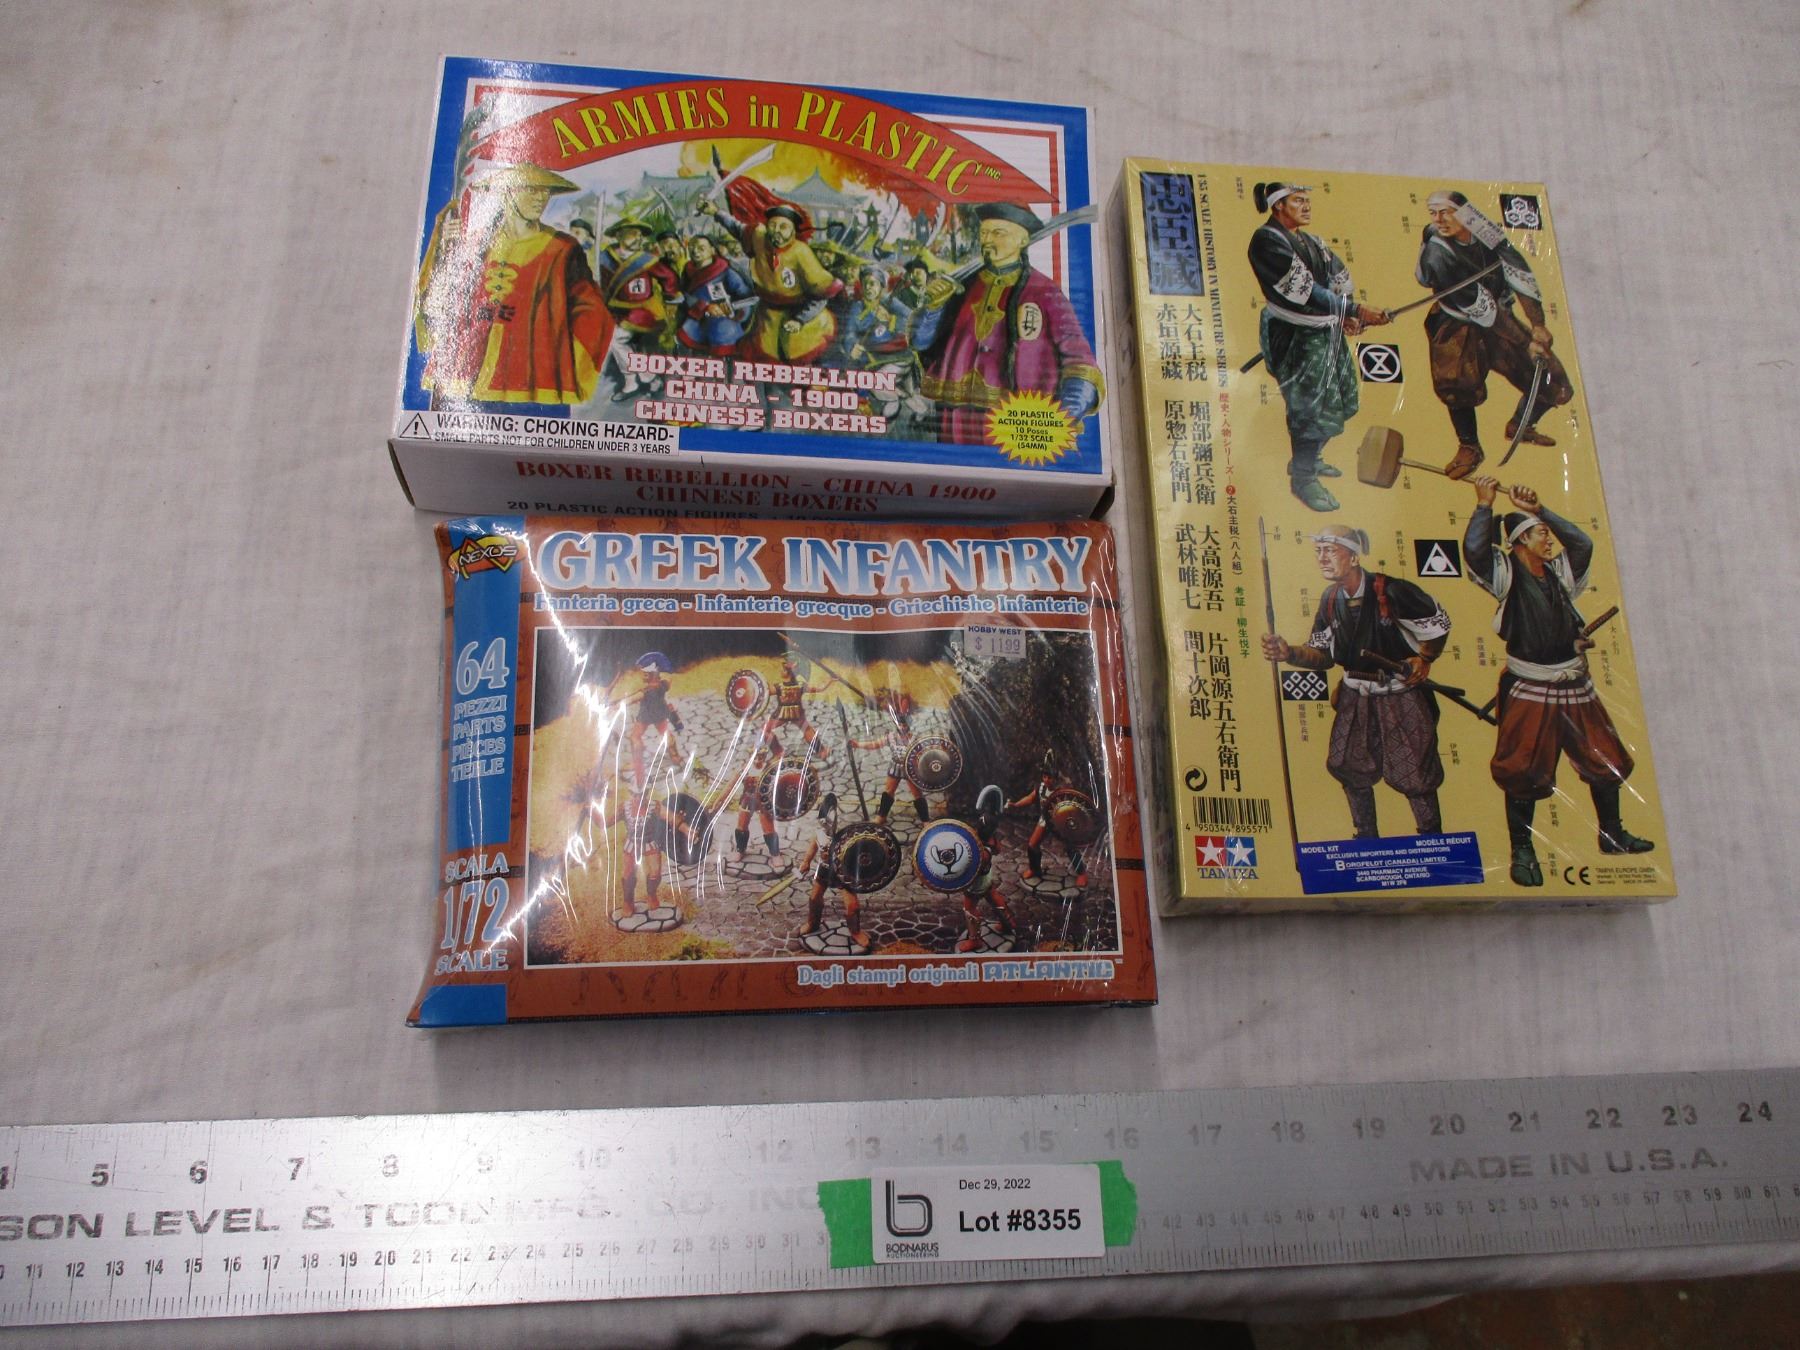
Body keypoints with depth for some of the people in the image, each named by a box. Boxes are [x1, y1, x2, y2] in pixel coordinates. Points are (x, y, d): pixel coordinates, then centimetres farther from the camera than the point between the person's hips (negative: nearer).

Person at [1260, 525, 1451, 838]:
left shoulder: (1391, 591, -19)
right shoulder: (1331, 599, 0)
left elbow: (1438, 622, -4)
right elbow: (1324, 655, 3)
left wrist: (1424, 659, -11)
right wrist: (1289, 653, -13)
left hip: (1402, 696, -5)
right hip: (1356, 697, 5)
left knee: (1414, 772, 0)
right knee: (1349, 767, 6)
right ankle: (1366, 840, 25)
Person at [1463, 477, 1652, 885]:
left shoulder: (1559, 573, 14)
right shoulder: (1506, 574, -6)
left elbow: (1582, 543, 7)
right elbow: (1474, 549, -22)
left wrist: (1539, 510, 4)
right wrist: (1484, 505, -15)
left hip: (1575, 689, 7)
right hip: (1528, 692, -7)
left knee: (1605, 760, 14)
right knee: (1524, 772, -4)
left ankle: (1612, 834, 33)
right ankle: (1521, 851, 7)